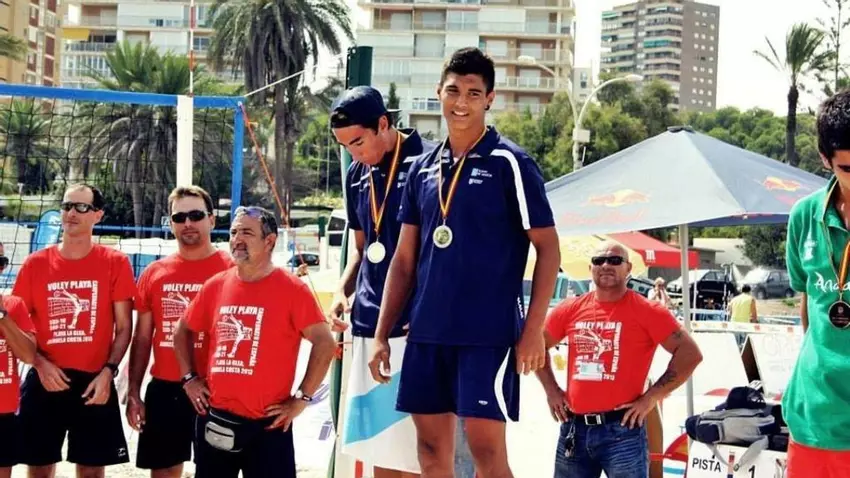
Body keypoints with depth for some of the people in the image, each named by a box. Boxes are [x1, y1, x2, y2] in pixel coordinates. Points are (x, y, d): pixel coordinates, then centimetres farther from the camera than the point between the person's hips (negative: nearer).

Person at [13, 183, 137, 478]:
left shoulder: (115, 263, 0)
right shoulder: (36, 264, 4)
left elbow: (124, 327, 1)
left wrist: (108, 372, -11)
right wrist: (40, 364, -9)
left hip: (94, 382, -1)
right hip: (45, 383, 1)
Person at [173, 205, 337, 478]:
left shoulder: (292, 289, -7)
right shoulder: (215, 286, 6)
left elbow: (325, 343, -10)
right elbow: (183, 331, 21)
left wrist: (302, 398, -11)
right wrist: (189, 378, 11)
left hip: (268, 423, -5)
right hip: (215, 418, 5)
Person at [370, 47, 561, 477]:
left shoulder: (509, 163, -5)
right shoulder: (422, 168, 11)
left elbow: (548, 248, -5)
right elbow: (405, 259, 15)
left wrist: (534, 328, -13)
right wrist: (382, 334, 10)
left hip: (488, 332, -6)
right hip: (427, 332, 6)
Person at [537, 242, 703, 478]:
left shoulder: (647, 312, -4)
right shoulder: (571, 309, 8)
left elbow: (690, 354, -8)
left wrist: (651, 397, -10)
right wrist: (551, 389, 11)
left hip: (622, 430, -5)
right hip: (574, 428, 5)